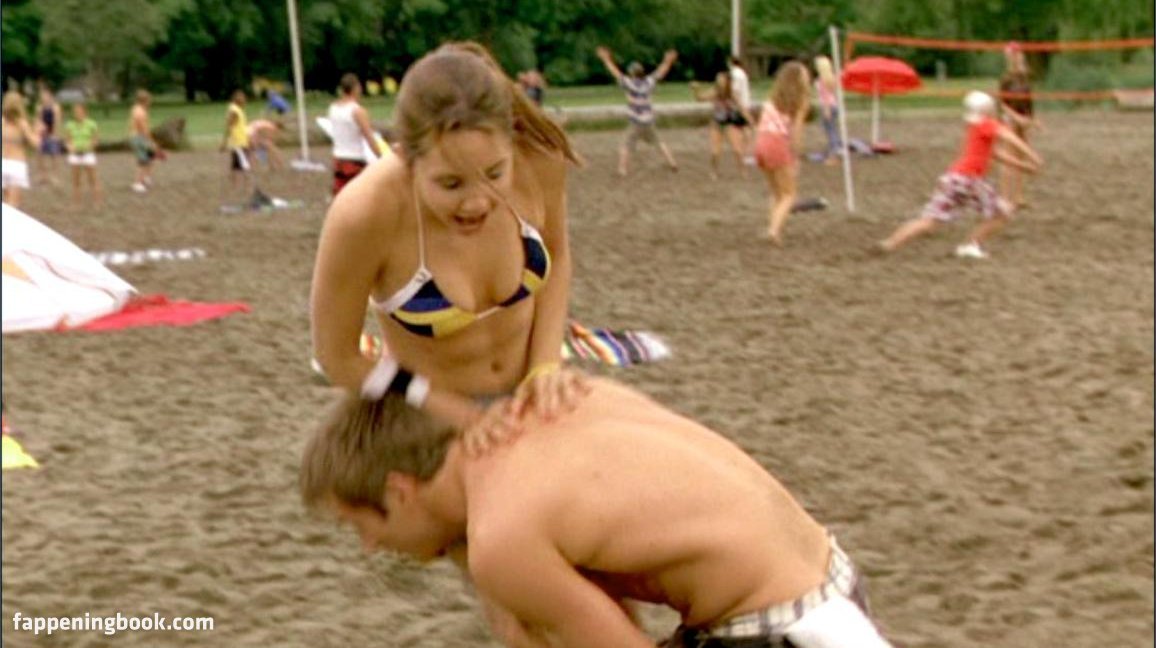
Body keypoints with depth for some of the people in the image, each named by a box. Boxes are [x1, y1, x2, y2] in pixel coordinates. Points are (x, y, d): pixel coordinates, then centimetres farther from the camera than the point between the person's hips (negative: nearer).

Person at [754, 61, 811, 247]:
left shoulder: (772, 97, 17)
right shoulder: (801, 101, 3)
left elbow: (761, 124, 10)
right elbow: (796, 129, -5)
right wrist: (795, 157, -3)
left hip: (761, 141, 5)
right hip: (778, 143, -5)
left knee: (776, 193, 19)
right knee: (789, 194, 3)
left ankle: (774, 228, 7)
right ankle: (775, 229, -17)